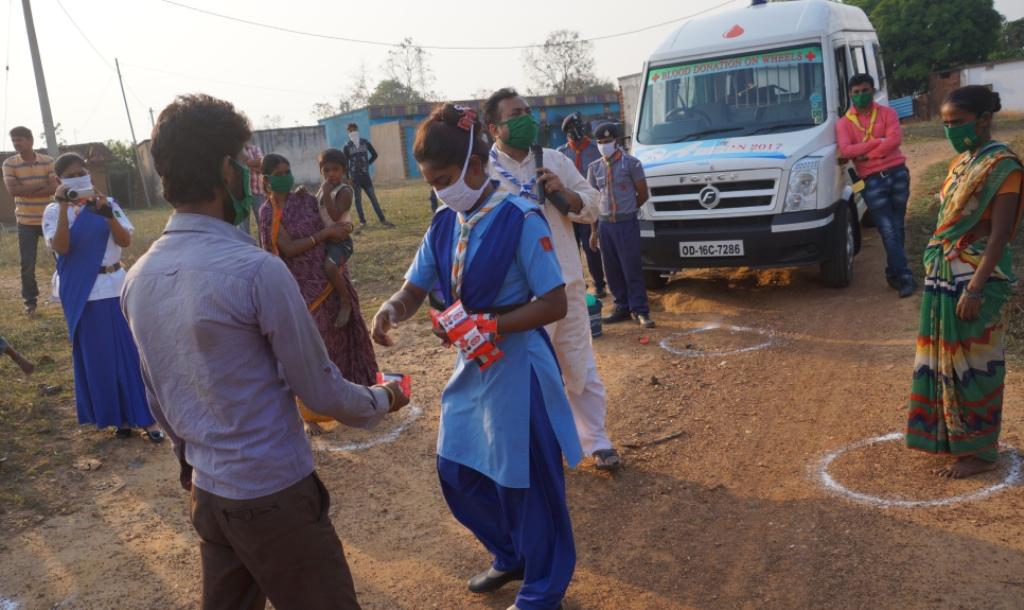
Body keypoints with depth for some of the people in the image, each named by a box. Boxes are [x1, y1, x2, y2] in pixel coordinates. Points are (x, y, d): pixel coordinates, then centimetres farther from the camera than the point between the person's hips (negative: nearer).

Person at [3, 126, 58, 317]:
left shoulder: (47, 161, -3)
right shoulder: (9, 163, -4)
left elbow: (53, 188, -14)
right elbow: (12, 190, -16)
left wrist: (24, 190, -17)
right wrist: (42, 185, -17)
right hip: (25, 222, 0)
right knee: (27, 264, 2)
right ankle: (30, 302, 14)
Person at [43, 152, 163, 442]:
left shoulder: (107, 203, 3)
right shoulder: (54, 211, -1)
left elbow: (126, 241, -7)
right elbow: (61, 247, -17)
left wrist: (107, 213, -21)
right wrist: (64, 207, -22)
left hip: (114, 286, 1)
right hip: (81, 292, -1)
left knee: (129, 350, 3)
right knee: (96, 355, 7)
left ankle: (144, 416, 10)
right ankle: (117, 416, 20)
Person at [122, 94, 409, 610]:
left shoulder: (138, 278, 1)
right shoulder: (256, 269, -22)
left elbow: (158, 399, 12)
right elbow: (320, 391, -15)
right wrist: (381, 401, 4)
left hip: (206, 494, 7)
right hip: (274, 494, -7)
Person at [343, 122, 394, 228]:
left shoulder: (365, 142, 2)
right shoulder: (347, 146, -3)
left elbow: (374, 154, 12)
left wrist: (367, 164, 5)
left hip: (365, 175, 1)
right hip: (354, 176, -1)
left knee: (373, 197, 0)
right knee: (358, 199, 3)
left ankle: (382, 219, 1)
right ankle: (362, 221, 11)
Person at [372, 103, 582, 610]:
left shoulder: (520, 220, -19)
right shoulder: (444, 224, 2)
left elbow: (554, 305, -18)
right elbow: (415, 289, 6)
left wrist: (490, 325, -27)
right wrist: (393, 308, -16)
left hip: (518, 369, -7)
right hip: (471, 367, 8)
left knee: (528, 483, 9)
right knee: (459, 474, 19)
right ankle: (511, 557, 45)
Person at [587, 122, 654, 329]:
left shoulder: (631, 163, -2)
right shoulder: (594, 168, 9)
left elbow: (643, 194, 2)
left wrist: (626, 211, 10)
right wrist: (594, 230, 8)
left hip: (627, 224, -4)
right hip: (605, 225, 4)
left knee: (632, 269, -4)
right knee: (612, 270, 7)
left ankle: (640, 311, 2)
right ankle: (622, 308, 17)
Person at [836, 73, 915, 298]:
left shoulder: (887, 112, 7)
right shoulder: (843, 123, 5)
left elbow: (895, 139, -9)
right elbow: (845, 150, -12)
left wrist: (866, 154, -15)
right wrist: (878, 141, -14)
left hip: (897, 173, 2)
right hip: (872, 181, -1)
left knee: (897, 227, 7)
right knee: (888, 231, -7)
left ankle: (894, 273, 19)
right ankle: (905, 277, -7)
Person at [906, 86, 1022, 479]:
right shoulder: (962, 162, 11)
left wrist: (974, 289, -22)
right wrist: (937, 273, 14)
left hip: (976, 279, -8)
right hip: (945, 276, 8)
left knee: (973, 363, 1)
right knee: (945, 359, 15)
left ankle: (980, 451, 15)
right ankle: (953, 435, 29)